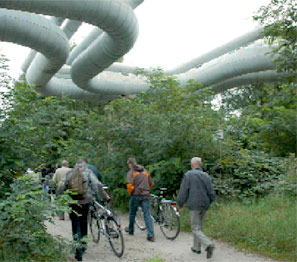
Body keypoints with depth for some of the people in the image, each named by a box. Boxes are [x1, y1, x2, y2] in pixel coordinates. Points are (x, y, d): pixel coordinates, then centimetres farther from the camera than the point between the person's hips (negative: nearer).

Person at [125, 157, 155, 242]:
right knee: (147, 215, 0)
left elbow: (129, 185, -16)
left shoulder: (131, 172, -4)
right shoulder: (145, 171, 12)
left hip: (136, 195, -3)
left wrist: (130, 193, 1)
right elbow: (151, 183, 15)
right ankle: (151, 235, -9)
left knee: (132, 213, 18)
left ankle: (130, 230, 36)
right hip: (146, 195, 3)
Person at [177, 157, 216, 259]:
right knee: (199, 226, 19)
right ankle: (196, 247, 27)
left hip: (194, 206, -5)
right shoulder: (206, 176, 5)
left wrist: (180, 205, 5)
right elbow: (212, 195, 5)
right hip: (204, 206, 5)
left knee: (196, 229, 0)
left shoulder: (188, 175, -8)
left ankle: (208, 244, -20)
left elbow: (183, 192, -9)